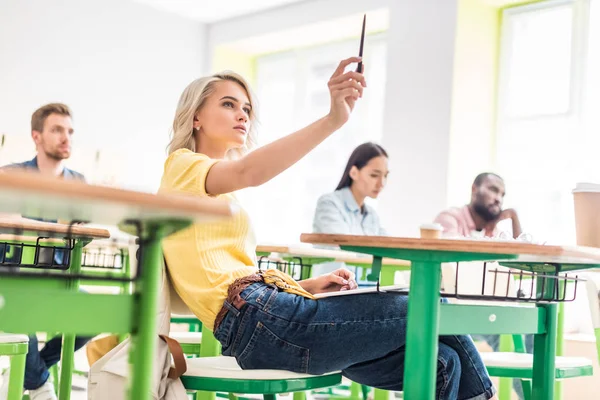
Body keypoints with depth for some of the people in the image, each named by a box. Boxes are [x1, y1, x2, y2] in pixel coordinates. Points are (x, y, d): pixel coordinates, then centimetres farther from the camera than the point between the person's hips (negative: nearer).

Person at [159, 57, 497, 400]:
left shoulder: (222, 194, 29)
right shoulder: (183, 167, 2)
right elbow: (249, 172, -22)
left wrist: (305, 286, 12)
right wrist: (333, 119, -31)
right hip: (258, 320, -9)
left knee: (440, 362, -2)